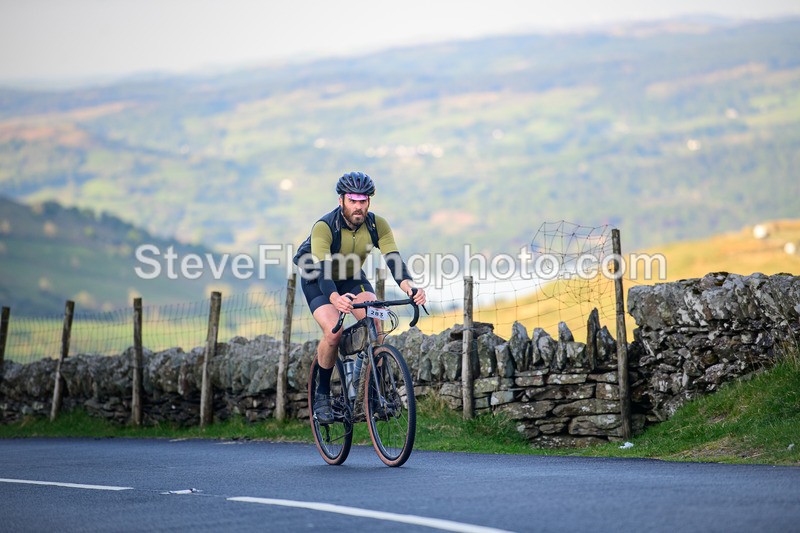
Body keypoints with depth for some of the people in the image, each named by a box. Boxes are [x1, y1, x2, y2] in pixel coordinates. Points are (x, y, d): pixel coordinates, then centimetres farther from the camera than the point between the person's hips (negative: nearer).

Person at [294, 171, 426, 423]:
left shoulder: (377, 225, -20)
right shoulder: (324, 227, -31)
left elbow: (394, 259, -30)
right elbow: (321, 268, -43)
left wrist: (408, 286, -51)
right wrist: (335, 298, -62)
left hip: (353, 279, 3)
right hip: (318, 282, -3)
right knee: (333, 332, -27)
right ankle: (322, 394, -6)